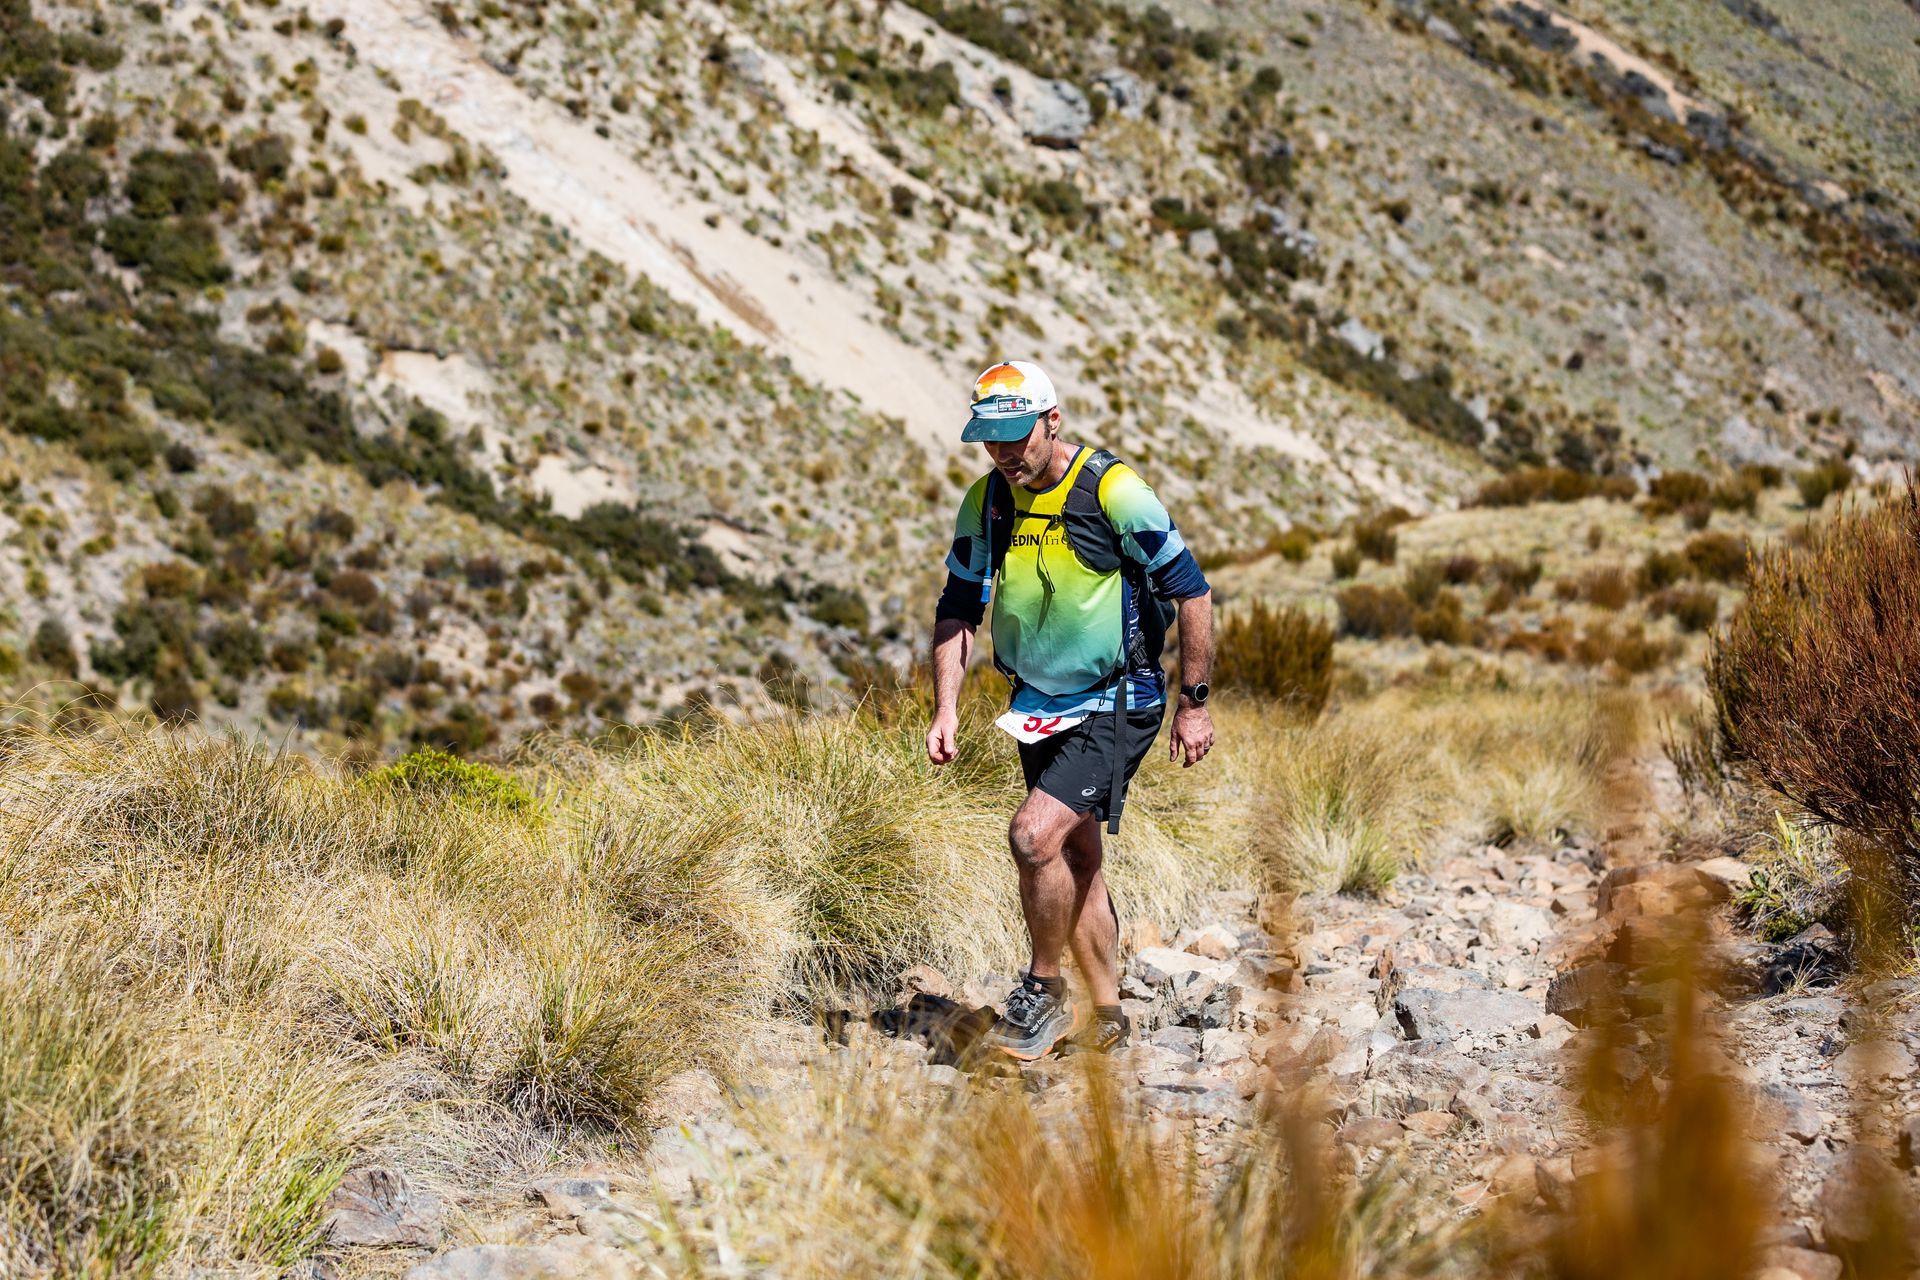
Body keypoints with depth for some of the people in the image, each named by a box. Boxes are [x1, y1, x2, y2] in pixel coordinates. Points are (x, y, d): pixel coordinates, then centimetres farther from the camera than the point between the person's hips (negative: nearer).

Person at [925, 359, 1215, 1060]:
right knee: (1075, 858, 14)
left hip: (1117, 704, -6)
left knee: (1034, 835, -21)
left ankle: (1043, 991, -2)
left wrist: (1193, 704, -10)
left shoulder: (1114, 490, -19)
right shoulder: (985, 502, -3)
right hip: (1040, 705, 7)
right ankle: (1105, 1017, 28)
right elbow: (958, 608, 6)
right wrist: (946, 708, -6)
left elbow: (1192, 591, -13)